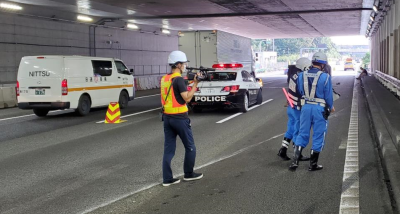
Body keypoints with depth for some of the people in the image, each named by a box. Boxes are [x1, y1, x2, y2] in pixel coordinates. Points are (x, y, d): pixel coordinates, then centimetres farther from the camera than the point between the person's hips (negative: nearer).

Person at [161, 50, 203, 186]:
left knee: (169, 149, 8)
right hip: (180, 118, -8)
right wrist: (195, 84, -12)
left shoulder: (164, 79, 10)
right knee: (190, 148, 10)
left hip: (167, 117, 8)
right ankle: (189, 174, 21)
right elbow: (187, 98, -19)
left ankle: (167, 179, 8)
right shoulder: (178, 79, -15)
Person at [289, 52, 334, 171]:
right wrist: (331, 107, 12)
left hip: (305, 107, 4)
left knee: (302, 134, 13)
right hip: (320, 109, -3)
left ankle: (295, 161, 4)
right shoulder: (325, 77, -10)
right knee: (318, 136, 8)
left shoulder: (301, 76, 2)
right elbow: (328, 95, -5)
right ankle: (313, 164, 15)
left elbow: (300, 92, 9)